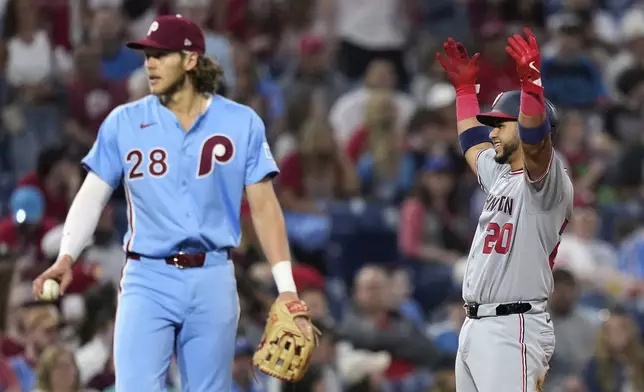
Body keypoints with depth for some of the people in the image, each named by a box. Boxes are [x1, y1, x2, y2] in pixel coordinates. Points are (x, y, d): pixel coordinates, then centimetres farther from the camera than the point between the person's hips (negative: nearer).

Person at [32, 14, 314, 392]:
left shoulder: (241, 123, 4)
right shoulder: (124, 122, 4)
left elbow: (264, 206, 5)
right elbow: (92, 196, 4)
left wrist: (287, 289, -1)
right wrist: (66, 257, -13)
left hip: (213, 282, 1)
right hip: (147, 281, 0)